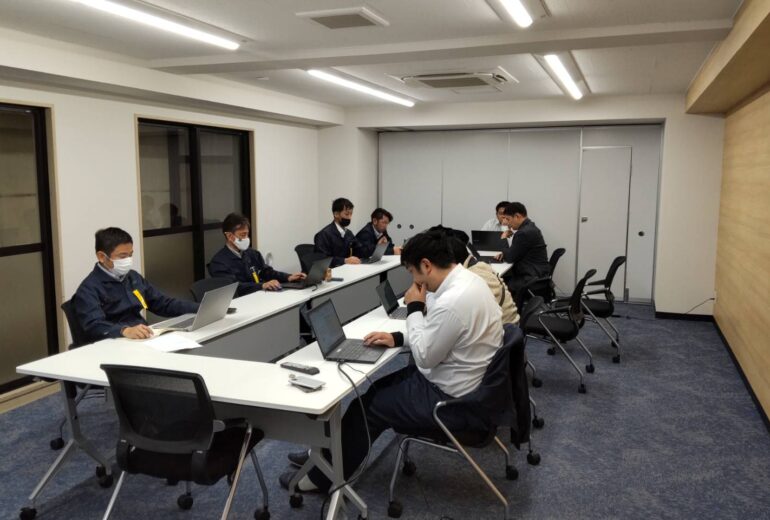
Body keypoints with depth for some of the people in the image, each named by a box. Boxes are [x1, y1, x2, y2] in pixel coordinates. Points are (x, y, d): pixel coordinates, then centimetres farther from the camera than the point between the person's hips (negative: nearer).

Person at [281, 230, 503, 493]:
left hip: (453, 399, -9)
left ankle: (324, 476, 20)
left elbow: (424, 357, -20)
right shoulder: (466, 280, 1)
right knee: (379, 388, 15)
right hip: (454, 379, 9)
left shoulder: (453, 301, -31)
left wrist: (414, 308, -12)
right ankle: (332, 453, 29)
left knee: (370, 407, 2)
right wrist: (398, 337, 4)